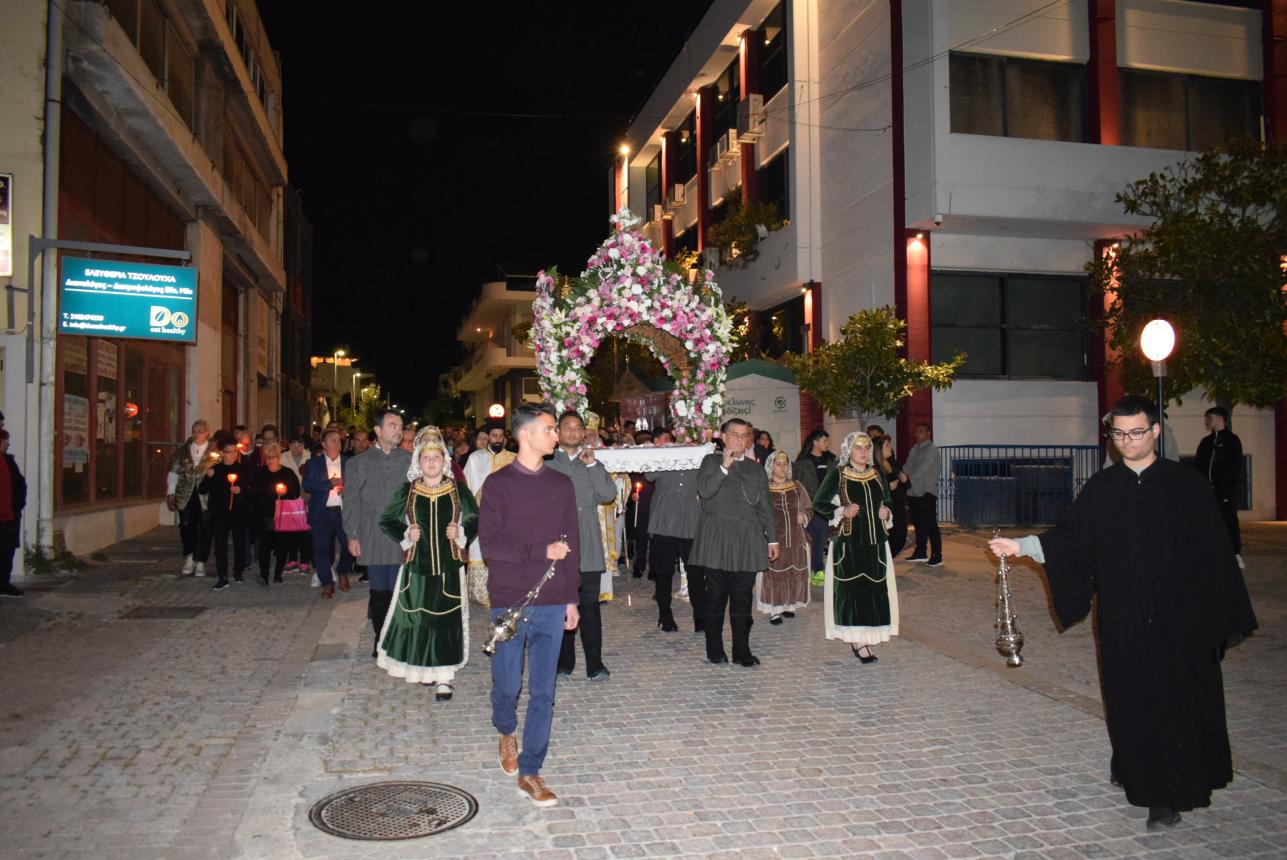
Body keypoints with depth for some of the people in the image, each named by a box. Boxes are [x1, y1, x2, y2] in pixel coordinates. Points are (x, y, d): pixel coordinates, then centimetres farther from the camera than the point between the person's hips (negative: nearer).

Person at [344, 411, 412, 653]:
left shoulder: (410, 460, 8)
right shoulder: (358, 462, 9)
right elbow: (350, 502, 6)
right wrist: (352, 536, 2)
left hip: (402, 539, 0)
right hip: (373, 540, 1)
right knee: (379, 590, 6)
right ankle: (381, 640, 19)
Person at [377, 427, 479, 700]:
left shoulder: (458, 491, 3)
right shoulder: (406, 491, 4)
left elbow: (476, 521, 9)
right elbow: (386, 520, 10)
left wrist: (461, 532, -9)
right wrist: (405, 535, -6)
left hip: (448, 567, -1)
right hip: (416, 565, 1)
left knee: (446, 620, -1)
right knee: (415, 618, 3)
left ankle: (443, 677, 7)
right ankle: (421, 669, 22)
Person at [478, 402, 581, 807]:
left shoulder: (561, 484, 8)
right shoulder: (499, 483, -3)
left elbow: (572, 545, 10)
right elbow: (489, 544, -10)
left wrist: (572, 598, 7)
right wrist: (542, 551, -13)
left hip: (552, 603, 3)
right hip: (510, 600, -3)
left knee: (543, 690, 4)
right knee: (508, 682, 7)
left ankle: (529, 773, 14)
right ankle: (506, 732, 40)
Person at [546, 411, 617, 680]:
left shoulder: (593, 464, 15)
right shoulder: (547, 464, 7)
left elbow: (609, 494, 0)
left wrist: (592, 465, -7)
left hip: (588, 547, 1)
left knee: (590, 605, -1)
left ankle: (594, 663, 3)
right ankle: (564, 661, 15)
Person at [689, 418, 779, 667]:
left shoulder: (756, 469, 16)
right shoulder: (711, 461, 7)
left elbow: (765, 507, 17)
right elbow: (704, 491, -10)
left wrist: (772, 538, 13)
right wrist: (725, 466, -14)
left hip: (748, 541, 3)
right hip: (717, 539, -2)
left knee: (743, 597, 3)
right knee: (715, 595, 2)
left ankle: (742, 650, 10)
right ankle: (714, 649, 12)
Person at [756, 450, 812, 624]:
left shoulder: (796, 487, 10)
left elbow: (809, 508, 16)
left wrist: (804, 516, -4)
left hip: (796, 537, 4)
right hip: (773, 538, -4)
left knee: (794, 573, 7)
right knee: (773, 574, -4)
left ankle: (789, 605, 22)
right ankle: (775, 610, 4)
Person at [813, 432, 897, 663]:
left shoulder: (877, 475, 11)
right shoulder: (837, 476, -2)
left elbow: (887, 502, 24)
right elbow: (818, 503, 0)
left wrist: (886, 512, 2)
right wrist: (841, 512, -13)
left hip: (875, 542, 5)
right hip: (849, 542, -4)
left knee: (875, 588, 2)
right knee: (852, 589, -6)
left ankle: (863, 639, 12)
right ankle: (858, 641, -1)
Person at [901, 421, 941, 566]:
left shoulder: (931, 450, -8)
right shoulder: (914, 449, 15)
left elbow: (923, 468, -19)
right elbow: (908, 466, 6)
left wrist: (909, 478, -26)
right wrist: (901, 475, -14)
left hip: (927, 492, -8)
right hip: (914, 492, 8)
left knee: (930, 525, -7)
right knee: (919, 524, 14)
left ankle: (937, 556, -3)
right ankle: (920, 553, 23)